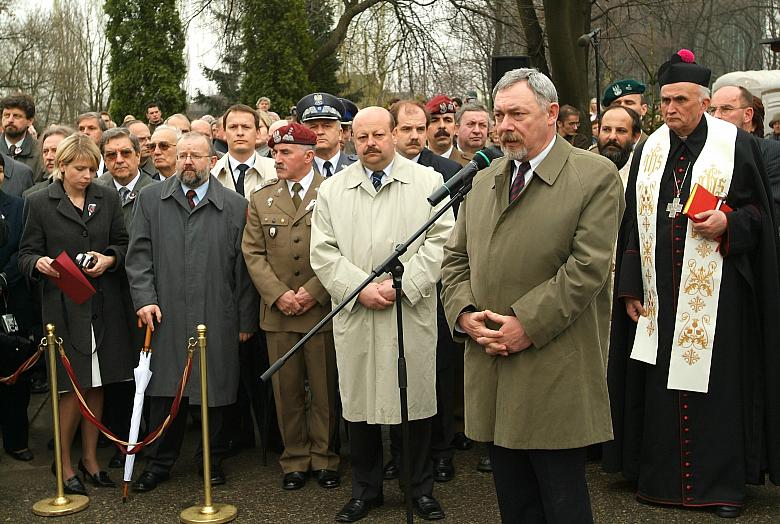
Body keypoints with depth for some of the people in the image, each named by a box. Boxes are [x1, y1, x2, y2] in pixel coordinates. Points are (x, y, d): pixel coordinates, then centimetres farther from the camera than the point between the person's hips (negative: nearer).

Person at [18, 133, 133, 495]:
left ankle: (90, 458, 23)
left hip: (103, 304, 3)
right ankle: (65, 463, 16)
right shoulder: (39, 203, 1)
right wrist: (39, 263, -19)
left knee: (96, 384, 9)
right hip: (63, 305, -3)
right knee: (73, 387, -1)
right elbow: (26, 254, 3)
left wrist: (109, 259, -8)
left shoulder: (107, 198, 8)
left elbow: (123, 244, 12)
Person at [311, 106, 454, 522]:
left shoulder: (427, 182, 5)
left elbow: (440, 241, -3)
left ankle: (421, 488, 22)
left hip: (411, 313, -1)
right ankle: (365, 489, 24)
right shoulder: (332, 190, 9)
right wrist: (361, 288, -10)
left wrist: (402, 284, -13)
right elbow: (323, 252, 3)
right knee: (359, 401, 8)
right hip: (354, 316, 2)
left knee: (414, 400, 6)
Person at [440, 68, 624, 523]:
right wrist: (464, 312, -3)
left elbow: (587, 266, -14)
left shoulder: (596, 176, -5)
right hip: (491, 362, 6)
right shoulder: (485, 180, 15)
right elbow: (456, 258, 15)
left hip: (555, 373, -6)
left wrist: (528, 324, -17)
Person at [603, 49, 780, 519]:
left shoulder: (737, 144, -1)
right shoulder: (649, 150, 9)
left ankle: (726, 481, 16)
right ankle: (661, 478, 20)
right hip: (659, 293, 4)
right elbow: (633, 224, 10)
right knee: (660, 383, 7)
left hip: (716, 290, -3)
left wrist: (728, 224, -18)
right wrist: (630, 288, 6)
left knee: (719, 383, 2)